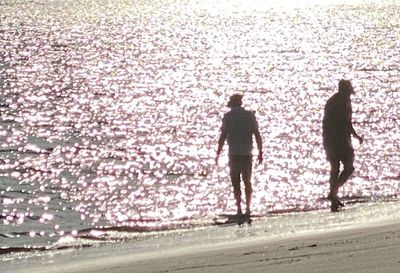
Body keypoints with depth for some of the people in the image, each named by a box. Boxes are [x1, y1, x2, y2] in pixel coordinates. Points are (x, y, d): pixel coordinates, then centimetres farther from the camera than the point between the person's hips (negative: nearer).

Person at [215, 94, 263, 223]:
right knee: (247, 182, 16)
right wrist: (260, 152, 8)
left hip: (234, 154, -2)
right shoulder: (250, 115, 5)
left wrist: (218, 154, 0)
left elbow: (223, 137, -6)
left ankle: (240, 211, -6)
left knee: (236, 183, 4)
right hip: (247, 154, 2)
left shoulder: (228, 116, -1)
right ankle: (248, 210, 11)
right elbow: (257, 135, 1)